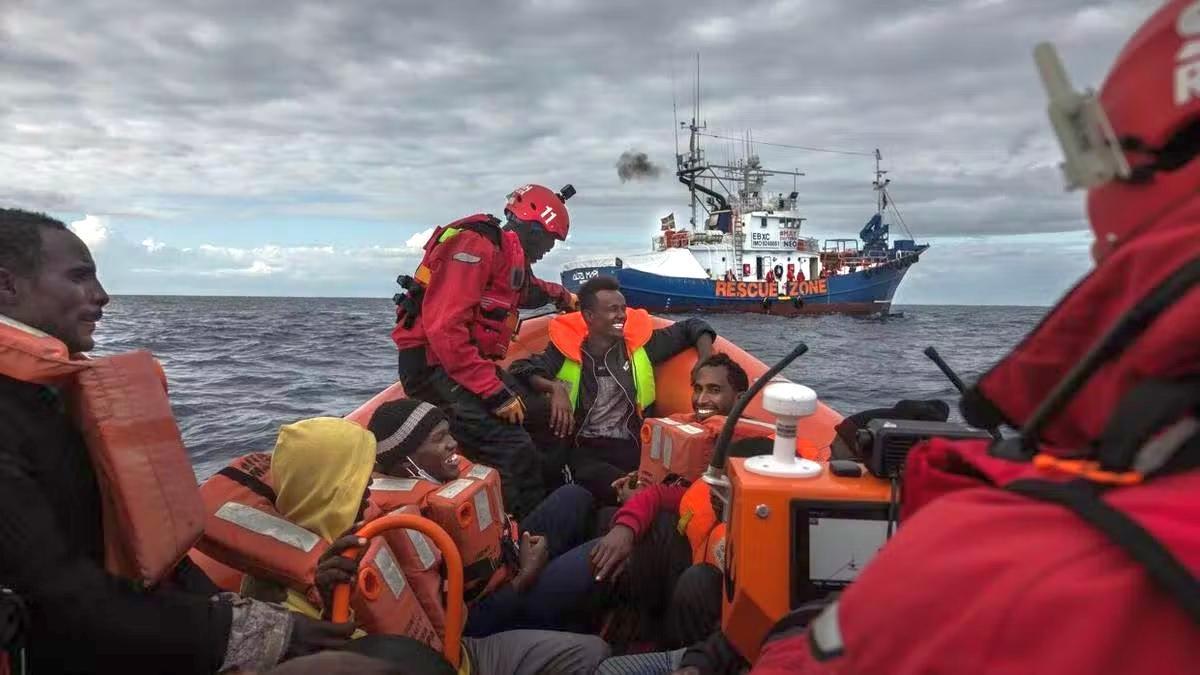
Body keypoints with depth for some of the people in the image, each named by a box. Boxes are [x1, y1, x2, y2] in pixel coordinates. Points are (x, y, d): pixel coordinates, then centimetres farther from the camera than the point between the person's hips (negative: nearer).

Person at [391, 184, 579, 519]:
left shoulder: (510, 258, 14)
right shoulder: (476, 247, -16)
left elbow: (527, 289, 41)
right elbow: (444, 329, -26)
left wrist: (562, 296, 57)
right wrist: (495, 391, -25)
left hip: (471, 362, 11)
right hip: (434, 366, -11)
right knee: (515, 450, -21)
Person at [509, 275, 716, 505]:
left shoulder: (640, 343, 8)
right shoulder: (567, 349, 4)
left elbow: (690, 327, 18)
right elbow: (520, 368, -4)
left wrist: (706, 364, 0)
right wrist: (554, 387, -21)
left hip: (632, 448, 2)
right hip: (584, 451, -1)